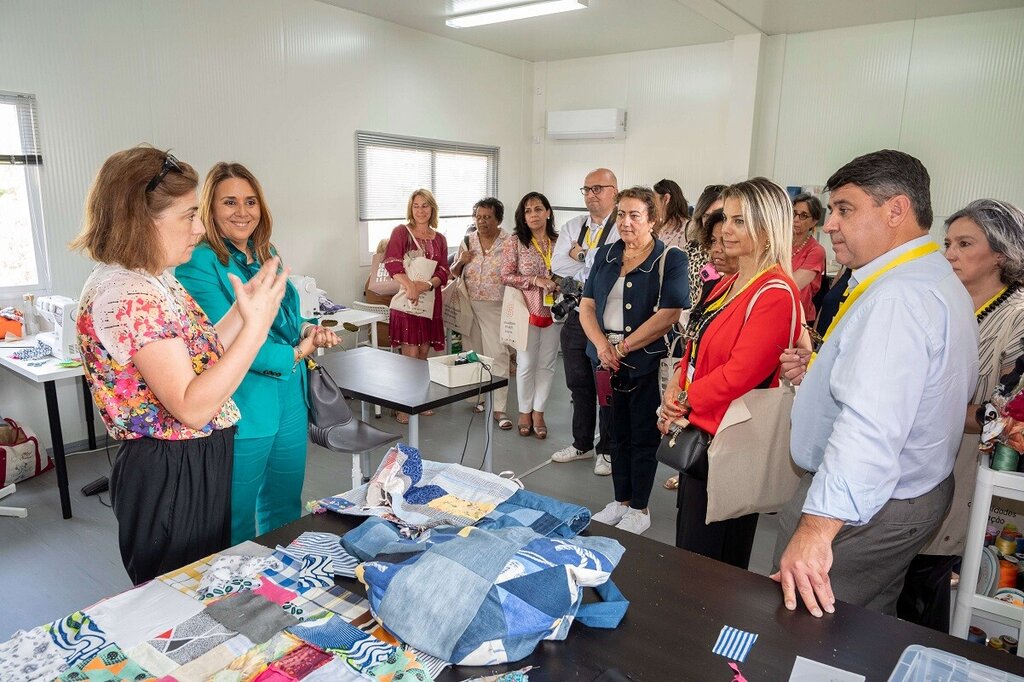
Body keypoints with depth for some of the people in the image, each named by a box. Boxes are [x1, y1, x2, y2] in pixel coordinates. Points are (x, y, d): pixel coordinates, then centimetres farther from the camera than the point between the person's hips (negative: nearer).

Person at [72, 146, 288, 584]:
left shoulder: (153, 281, 7)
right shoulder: (127, 294, -24)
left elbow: (196, 356, 9)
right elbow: (192, 407, -28)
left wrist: (244, 308, 2)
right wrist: (256, 326, -31)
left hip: (199, 464, 9)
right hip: (170, 476, -9)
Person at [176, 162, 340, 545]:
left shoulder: (267, 255, 9)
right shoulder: (198, 264, -14)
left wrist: (307, 330, -3)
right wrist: (294, 354, -14)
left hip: (289, 402, 7)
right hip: (240, 411, -7)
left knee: (285, 511, 22)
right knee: (237, 526, 12)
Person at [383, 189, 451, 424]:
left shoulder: (439, 239, 12)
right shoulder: (401, 232, 0)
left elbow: (443, 272, 5)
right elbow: (391, 262, -14)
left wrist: (428, 284, -16)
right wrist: (409, 284, -28)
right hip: (407, 298, -5)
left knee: (424, 353, 10)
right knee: (410, 354, -8)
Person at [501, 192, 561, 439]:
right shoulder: (516, 243, -4)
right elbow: (506, 276, -8)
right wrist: (535, 280, -18)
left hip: (553, 310, 3)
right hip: (527, 311, -2)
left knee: (546, 364, 9)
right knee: (526, 364, 4)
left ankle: (538, 412, 22)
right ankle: (524, 412, 22)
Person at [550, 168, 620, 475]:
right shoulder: (572, 227, 9)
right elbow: (557, 266, -3)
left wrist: (580, 254, -14)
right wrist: (595, 268, -14)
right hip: (575, 315, 6)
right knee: (578, 385, 17)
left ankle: (607, 449, 24)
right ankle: (582, 444, 34)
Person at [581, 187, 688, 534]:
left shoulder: (671, 259, -6)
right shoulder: (606, 254, 10)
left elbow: (668, 315, -16)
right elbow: (587, 305, 5)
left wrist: (624, 347, -16)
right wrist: (602, 345, -12)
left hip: (647, 362, -5)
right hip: (607, 361, 5)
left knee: (643, 437, 7)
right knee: (617, 433, 15)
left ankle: (639, 509, 22)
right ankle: (620, 501, 31)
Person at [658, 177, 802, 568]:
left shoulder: (776, 294, -18)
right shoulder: (728, 285, 11)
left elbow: (740, 373, -23)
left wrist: (682, 400, -11)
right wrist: (676, 386, -3)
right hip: (700, 431, 9)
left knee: (712, 558, 7)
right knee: (688, 543, 22)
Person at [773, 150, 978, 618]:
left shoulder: (897, 297, -26)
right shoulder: (933, 279, 10)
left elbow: (872, 427, -38)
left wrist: (816, 529, -41)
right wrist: (819, 371, 7)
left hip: (863, 506, -11)